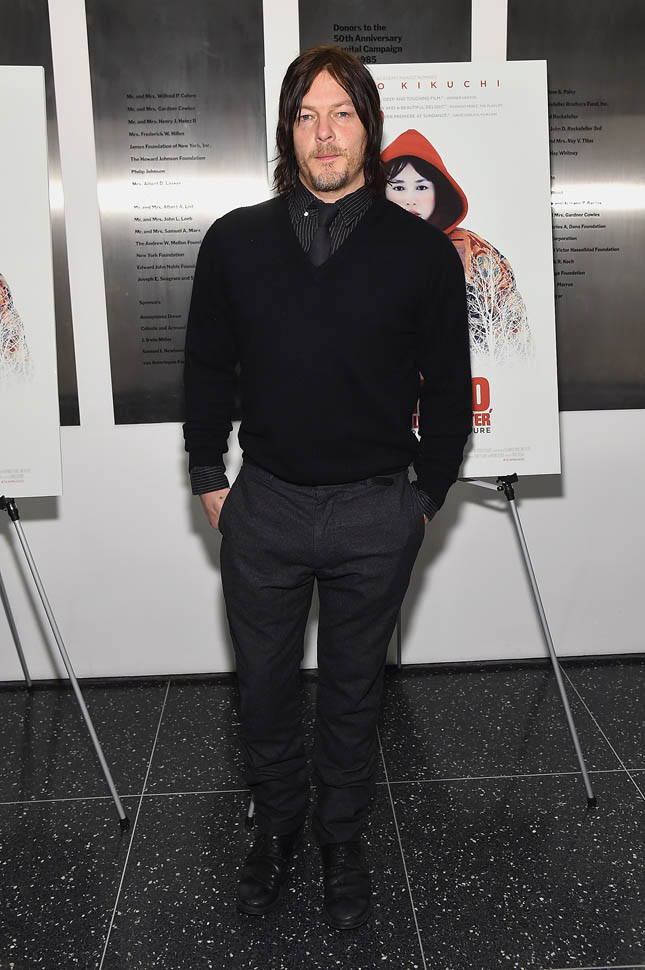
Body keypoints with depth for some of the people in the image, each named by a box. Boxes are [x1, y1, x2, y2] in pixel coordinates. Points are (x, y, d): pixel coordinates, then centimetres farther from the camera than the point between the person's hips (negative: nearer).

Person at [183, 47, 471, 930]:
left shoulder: (422, 251, -4)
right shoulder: (235, 242, 0)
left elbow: (448, 386, 2)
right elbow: (207, 370, 8)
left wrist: (427, 494, 3)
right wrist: (209, 478, 7)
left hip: (376, 514, -1)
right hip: (264, 506, 2)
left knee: (353, 692, 15)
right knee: (264, 688, 16)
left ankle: (342, 841, 38)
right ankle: (276, 828, 41)